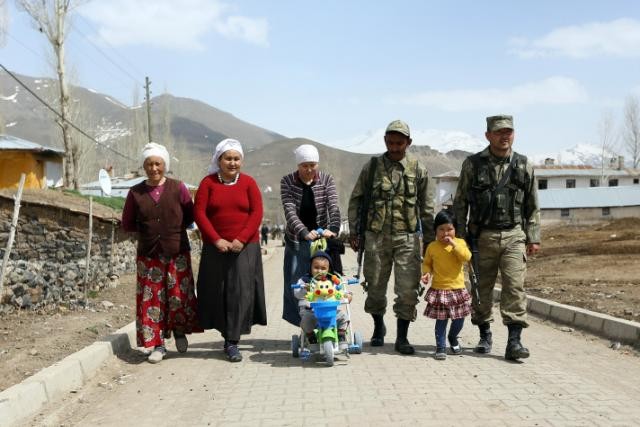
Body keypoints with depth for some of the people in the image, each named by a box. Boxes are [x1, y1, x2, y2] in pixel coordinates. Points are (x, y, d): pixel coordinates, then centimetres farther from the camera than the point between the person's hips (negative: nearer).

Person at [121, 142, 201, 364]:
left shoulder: (178, 188, -2)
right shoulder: (135, 192, 2)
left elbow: (190, 216, 4)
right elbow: (127, 224, 9)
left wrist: (174, 228, -4)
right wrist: (147, 229, 2)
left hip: (177, 253, -1)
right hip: (149, 255, 1)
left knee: (179, 295, -1)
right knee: (152, 299, 0)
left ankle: (179, 331, 26)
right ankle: (158, 345, 11)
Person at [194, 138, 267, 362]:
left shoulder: (248, 182, 4)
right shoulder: (208, 182, 4)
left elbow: (257, 213, -2)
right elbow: (199, 213, -2)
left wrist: (241, 239, -13)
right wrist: (217, 240, -12)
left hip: (245, 247, -1)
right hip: (215, 248, 1)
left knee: (240, 292, -5)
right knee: (217, 291, 3)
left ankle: (232, 342, -1)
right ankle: (228, 334, 18)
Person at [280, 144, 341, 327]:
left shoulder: (326, 179, -3)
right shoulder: (287, 182, -6)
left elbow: (333, 207, -15)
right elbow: (290, 212, -18)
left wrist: (333, 228, -36)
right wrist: (304, 232, -35)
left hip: (322, 239, 0)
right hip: (297, 241, 0)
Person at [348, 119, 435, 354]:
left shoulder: (418, 169, 4)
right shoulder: (372, 166, 4)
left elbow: (427, 208, 7)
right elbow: (355, 200, 8)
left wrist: (430, 240, 5)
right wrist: (353, 232, 3)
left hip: (408, 237, 0)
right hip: (376, 236, 1)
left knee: (407, 289, -3)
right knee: (375, 286, 10)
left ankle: (402, 337, 9)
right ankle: (378, 327, 32)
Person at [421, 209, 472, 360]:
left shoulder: (460, 243, 0)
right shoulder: (432, 247, 0)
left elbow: (467, 257, -16)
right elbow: (426, 263, 13)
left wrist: (454, 244, -21)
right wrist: (427, 273, -6)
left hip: (457, 289, 1)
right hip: (439, 289, -1)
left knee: (459, 319, 9)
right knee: (441, 320, -1)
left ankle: (453, 338, 37)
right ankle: (440, 346, 12)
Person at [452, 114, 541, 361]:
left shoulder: (523, 166, 6)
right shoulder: (472, 164, 2)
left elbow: (532, 206, 11)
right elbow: (460, 202, 6)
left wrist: (533, 238, 6)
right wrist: (460, 236, 2)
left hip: (513, 236, 0)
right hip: (482, 236, 0)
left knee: (515, 286, -9)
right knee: (481, 288, 6)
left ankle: (514, 341, -7)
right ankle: (485, 335, 22)